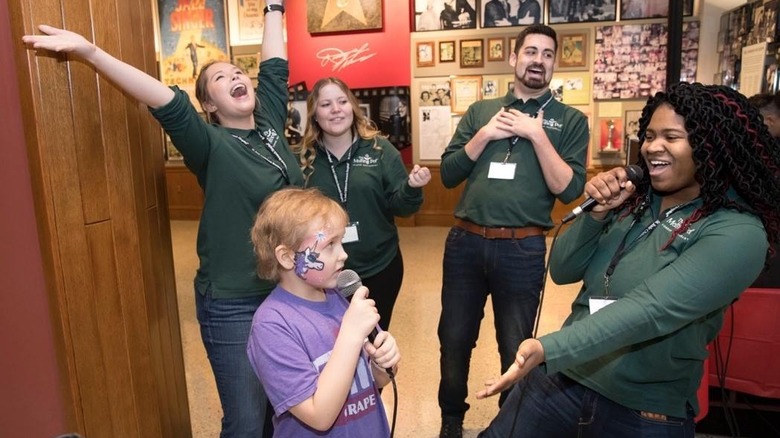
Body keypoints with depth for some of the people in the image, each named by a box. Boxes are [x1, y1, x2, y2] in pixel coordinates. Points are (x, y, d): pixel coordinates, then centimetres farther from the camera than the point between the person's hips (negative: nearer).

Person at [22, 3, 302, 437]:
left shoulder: (270, 122, 4)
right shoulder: (212, 144, -12)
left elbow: (275, 66, 11)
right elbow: (166, 101, -26)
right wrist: (89, 51, -34)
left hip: (293, 290, 6)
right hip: (235, 305, -6)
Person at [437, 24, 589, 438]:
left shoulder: (570, 120, 2)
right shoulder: (480, 111, 8)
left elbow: (569, 190, -8)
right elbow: (448, 174, 3)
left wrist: (537, 135, -13)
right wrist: (485, 134, -9)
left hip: (522, 249, -2)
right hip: (465, 241, 3)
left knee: (515, 346, 14)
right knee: (454, 338, 15)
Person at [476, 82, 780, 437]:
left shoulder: (738, 233, -15)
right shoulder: (633, 198, 0)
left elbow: (648, 310, -28)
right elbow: (562, 271, 0)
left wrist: (546, 349, -37)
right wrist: (598, 212, -15)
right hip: (561, 377, 4)